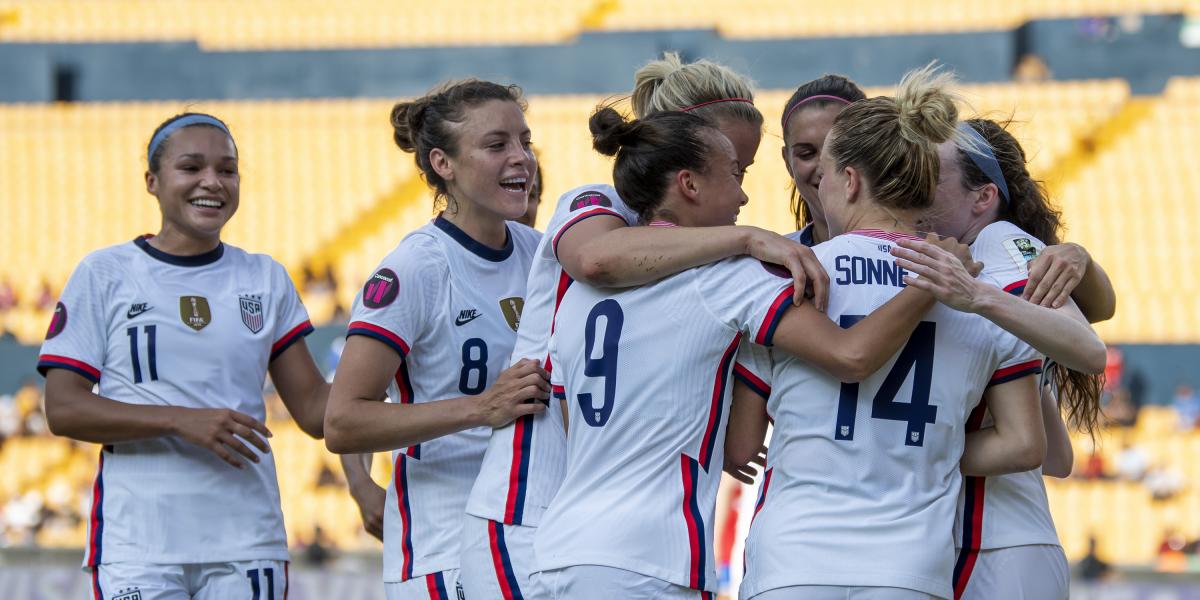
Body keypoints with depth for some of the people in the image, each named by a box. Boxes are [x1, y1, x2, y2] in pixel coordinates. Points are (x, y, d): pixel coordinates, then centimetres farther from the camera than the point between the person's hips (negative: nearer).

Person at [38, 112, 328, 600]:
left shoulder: (266, 279, 14)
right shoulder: (104, 274, 4)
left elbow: (313, 407, 13)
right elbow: (62, 409, -3)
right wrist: (181, 420, -13)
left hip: (247, 545, 3)